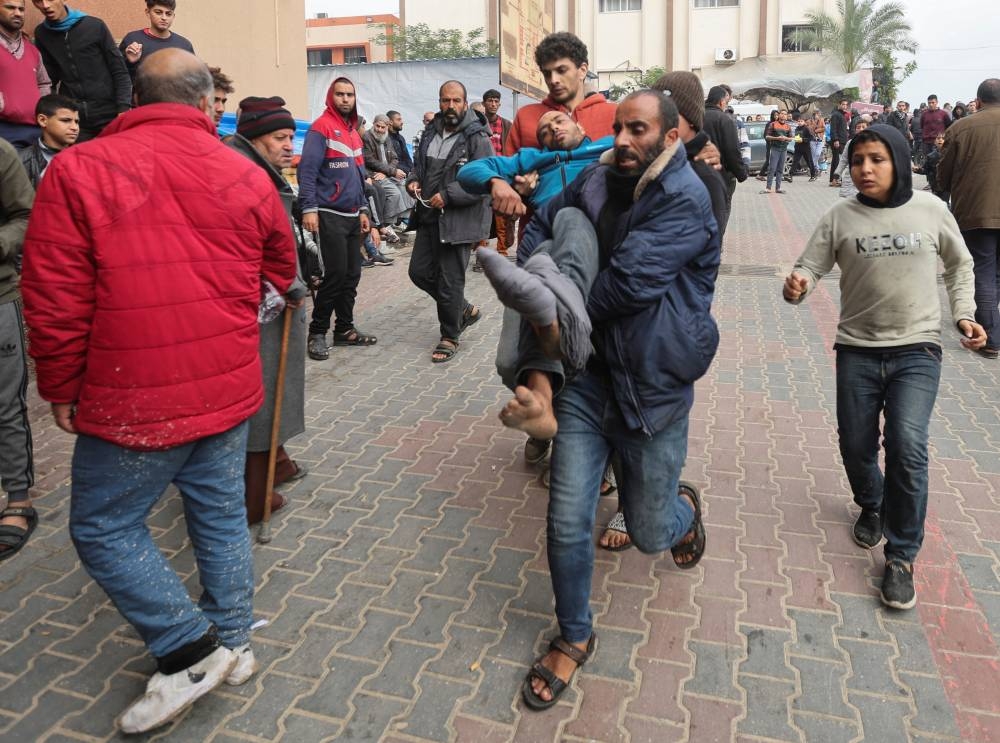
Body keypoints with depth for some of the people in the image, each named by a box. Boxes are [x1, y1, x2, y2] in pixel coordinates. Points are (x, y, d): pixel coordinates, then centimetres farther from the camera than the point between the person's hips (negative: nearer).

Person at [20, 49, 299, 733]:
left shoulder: (78, 170, -9)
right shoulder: (246, 176, 1)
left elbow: (54, 298, -9)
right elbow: (279, 272, 15)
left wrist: (62, 388, 3)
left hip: (135, 399, -4)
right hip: (230, 387, 5)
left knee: (103, 526, 13)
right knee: (222, 512, 17)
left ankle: (190, 649, 15)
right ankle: (233, 644, 30)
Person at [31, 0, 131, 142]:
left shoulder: (95, 26, -2)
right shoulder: (41, 33, 8)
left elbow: (119, 71, -2)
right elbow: (49, 78, 13)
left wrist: (124, 108, -11)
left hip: (108, 116, -2)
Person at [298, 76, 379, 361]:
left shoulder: (353, 131, 18)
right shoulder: (321, 128, -8)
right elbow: (307, 171, -15)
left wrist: (362, 210, 20)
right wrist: (309, 208, -22)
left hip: (352, 215, 8)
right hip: (330, 215, -8)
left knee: (352, 274, 9)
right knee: (336, 273, -8)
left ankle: (344, 329, 20)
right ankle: (317, 332, 3)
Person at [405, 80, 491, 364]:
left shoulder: (477, 138, -11)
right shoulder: (431, 132, 12)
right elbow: (418, 163, 26)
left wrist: (447, 196, -22)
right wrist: (413, 180, 3)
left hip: (458, 220, -8)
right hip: (429, 216, 8)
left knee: (450, 282, -1)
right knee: (419, 272, 13)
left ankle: (449, 337, 19)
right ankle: (465, 310, 32)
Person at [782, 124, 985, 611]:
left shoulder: (930, 210, -2)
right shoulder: (840, 218, -4)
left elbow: (959, 264, 13)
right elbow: (809, 267, -8)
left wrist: (963, 314, 4)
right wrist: (795, 287, -30)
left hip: (917, 350, -1)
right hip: (857, 351, 2)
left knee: (906, 445, -17)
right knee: (855, 447, 10)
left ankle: (900, 558, 0)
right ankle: (872, 507, 45)